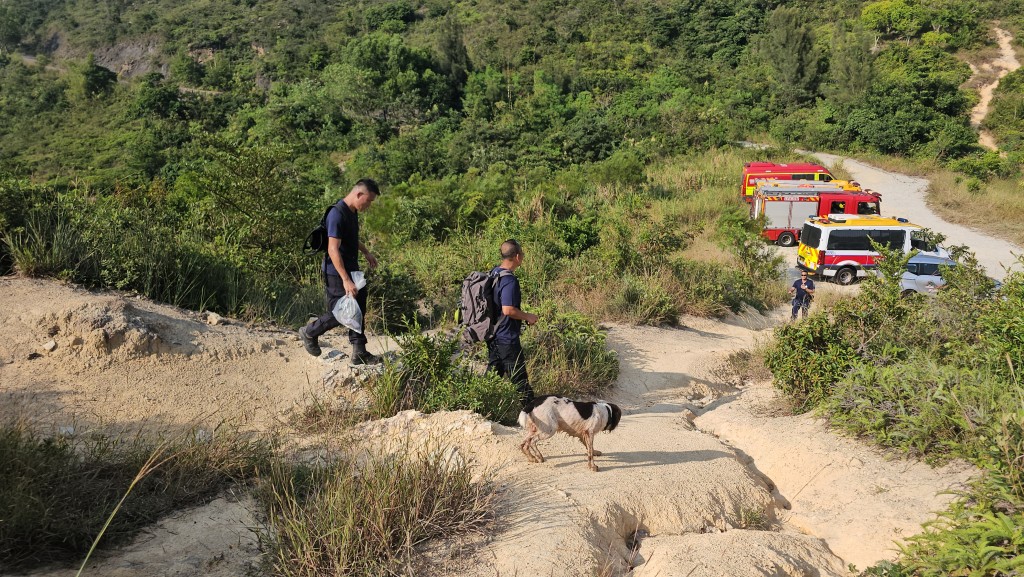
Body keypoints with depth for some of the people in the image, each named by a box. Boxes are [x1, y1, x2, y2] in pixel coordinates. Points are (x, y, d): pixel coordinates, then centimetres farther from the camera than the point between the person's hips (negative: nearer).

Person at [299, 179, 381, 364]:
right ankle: (309, 333, 22)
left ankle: (359, 353, 17)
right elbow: (333, 249, -30)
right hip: (336, 273, -10)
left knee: (357, 310, 10)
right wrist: (345, 280, -33)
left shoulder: (352, 212, 6)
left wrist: (366, 252, 28)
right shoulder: (337, 215, -24)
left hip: (352, 270, 10)